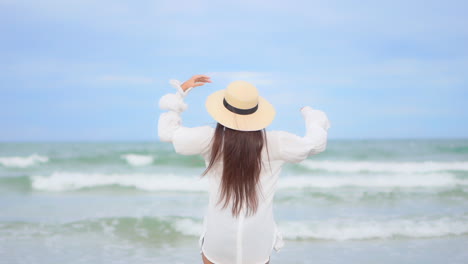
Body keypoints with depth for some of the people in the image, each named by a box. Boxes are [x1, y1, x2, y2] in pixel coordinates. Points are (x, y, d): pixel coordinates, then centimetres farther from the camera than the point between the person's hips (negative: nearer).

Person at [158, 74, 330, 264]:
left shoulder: (211, 139, -14)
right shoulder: (275, 144, -12)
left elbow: (167, 131, 0)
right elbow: (316, 143, 3)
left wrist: (181, 91, 9)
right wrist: (310, 114, 23)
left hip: (219, 239, 0)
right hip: (257, 242, 1)